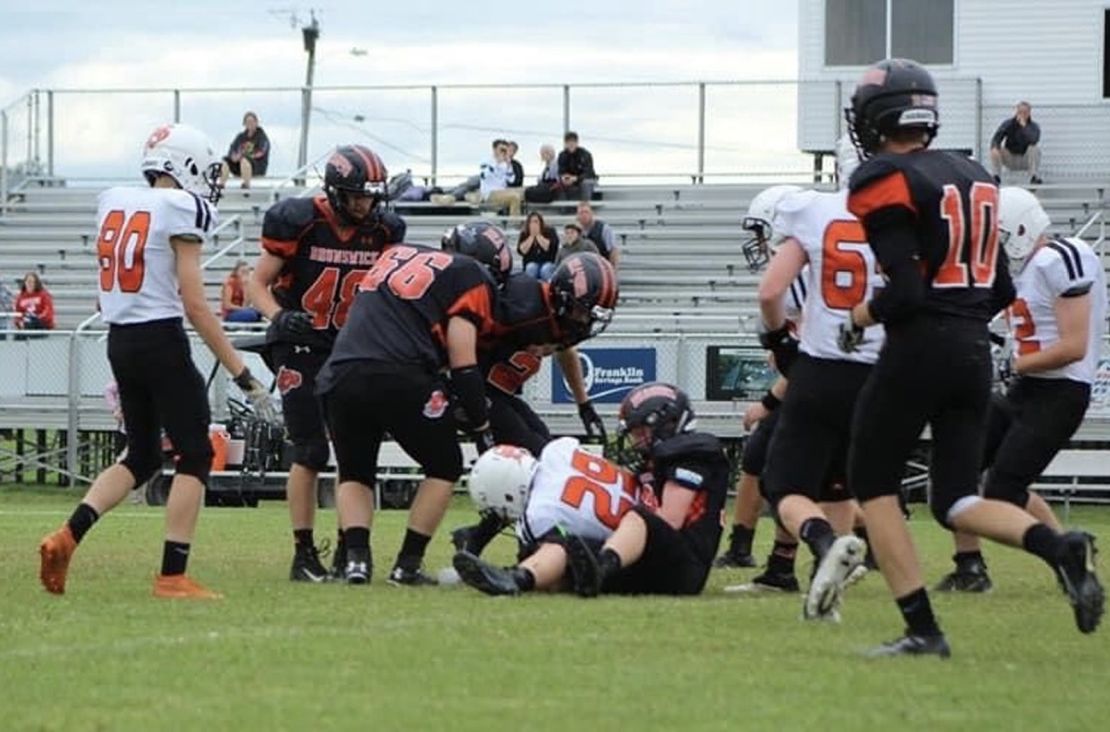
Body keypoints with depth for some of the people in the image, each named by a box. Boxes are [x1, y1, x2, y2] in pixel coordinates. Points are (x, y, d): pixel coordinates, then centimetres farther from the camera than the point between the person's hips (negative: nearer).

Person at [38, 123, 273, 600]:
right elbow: (194, 304, -14)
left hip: (119, 340, 7)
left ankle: (67, 537, 3)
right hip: (161, 341, -7)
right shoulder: (180, 210, -11)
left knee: (141, 457, 19)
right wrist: (242, 374, -13)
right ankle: (172, 577, -2)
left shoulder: (113, 204, 9)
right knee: (194, 455, 3)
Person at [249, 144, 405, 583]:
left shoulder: (381, 232, 1)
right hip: (301, 348, -5)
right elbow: (258, 284, -6)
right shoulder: (300, 223, -13)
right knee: (310, 452, -9)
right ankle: (304, 554, -3)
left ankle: (348, 549, 11)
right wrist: (278, 317, -25)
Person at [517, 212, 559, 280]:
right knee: (531, 268, -32)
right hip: (532, 263, 2)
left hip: (549, 262, -2)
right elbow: (521, 251, -9)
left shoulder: (550, 232, -1)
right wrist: (531, 236, -11)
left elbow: (549, 247, -17)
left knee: (545, 270, -34)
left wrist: (538, 235, -15)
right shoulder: (524, 234, 4)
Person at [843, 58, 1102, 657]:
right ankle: (1058, 548, -16)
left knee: (873, 484, 8)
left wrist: (862, 315, 0)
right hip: (975, 352, 7)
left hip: (918, 348, -7)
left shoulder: (886, 184, -11)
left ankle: (922, 630, -1)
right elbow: (1000, 290, 14)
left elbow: (906, 292, -18)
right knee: (956, 501, 12)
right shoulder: (973, 176, 14)